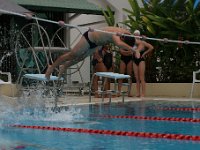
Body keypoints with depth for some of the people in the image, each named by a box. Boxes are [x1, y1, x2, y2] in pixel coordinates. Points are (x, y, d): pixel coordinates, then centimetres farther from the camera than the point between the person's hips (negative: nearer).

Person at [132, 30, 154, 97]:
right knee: (137, 78, 5)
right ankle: (138, 93, 6)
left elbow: (151, 47, -8)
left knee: (142, 78, -7)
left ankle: (143, 93, -9)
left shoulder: (142, 43, -4)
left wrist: (145, 53, -6)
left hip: (141, 60, -4)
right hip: (135, 61, 4)